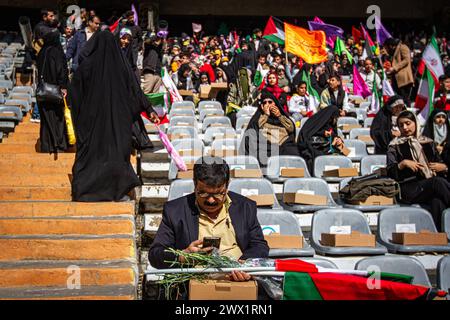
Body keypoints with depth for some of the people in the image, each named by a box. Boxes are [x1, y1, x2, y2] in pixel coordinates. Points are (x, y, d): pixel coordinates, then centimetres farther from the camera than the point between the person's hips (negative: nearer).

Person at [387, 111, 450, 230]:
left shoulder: (428, 143, 21)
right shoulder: (395, 146, 12)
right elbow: (390, 172, 3)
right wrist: (403, 163, -13)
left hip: (433, 185, 3)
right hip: (409, 188, -3)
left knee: (438, 201, -36)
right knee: (438, 182, -34)